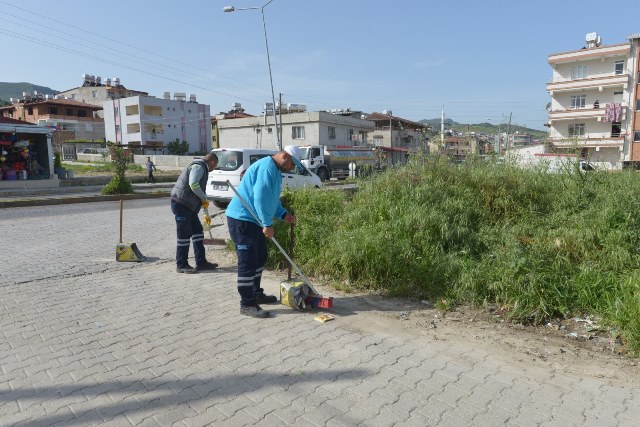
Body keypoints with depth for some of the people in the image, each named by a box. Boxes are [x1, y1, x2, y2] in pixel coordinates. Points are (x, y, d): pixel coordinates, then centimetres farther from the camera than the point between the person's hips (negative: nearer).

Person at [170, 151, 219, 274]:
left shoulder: (202, 168, 23)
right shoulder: (198, 166, -10)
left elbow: (199, 189, 30)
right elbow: (193, 184, -27)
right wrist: (204, 198, -13)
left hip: (188, 205, 10)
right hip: (181, 203, -10)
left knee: (198, 231, 11)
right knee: (184, 235, -5)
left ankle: (201, 262, 17)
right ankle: (181, 265, 5)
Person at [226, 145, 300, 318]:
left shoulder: (276, 171, 15)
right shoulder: (267, 167, -19)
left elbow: (272, 199, 23)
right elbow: (261, 197, -28)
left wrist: (283, 215, 9)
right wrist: (268, 224, -27)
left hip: (254, 220, 11)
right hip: (242, 219, -11)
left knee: (259, 259, 19)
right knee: (247, 262, -7)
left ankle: (256, 294, 32)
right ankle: (247, 305, 0)